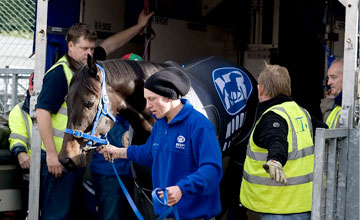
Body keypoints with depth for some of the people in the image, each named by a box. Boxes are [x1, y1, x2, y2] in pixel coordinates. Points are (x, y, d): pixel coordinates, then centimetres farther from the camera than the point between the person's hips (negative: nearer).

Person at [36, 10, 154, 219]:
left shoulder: (88, 65, 10)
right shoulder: (60, 73, -14)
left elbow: (111, 44, 25)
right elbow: (42, 112, -19)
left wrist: (139, 26, 32)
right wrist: (51, 154, -22)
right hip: (58, 158, -8)